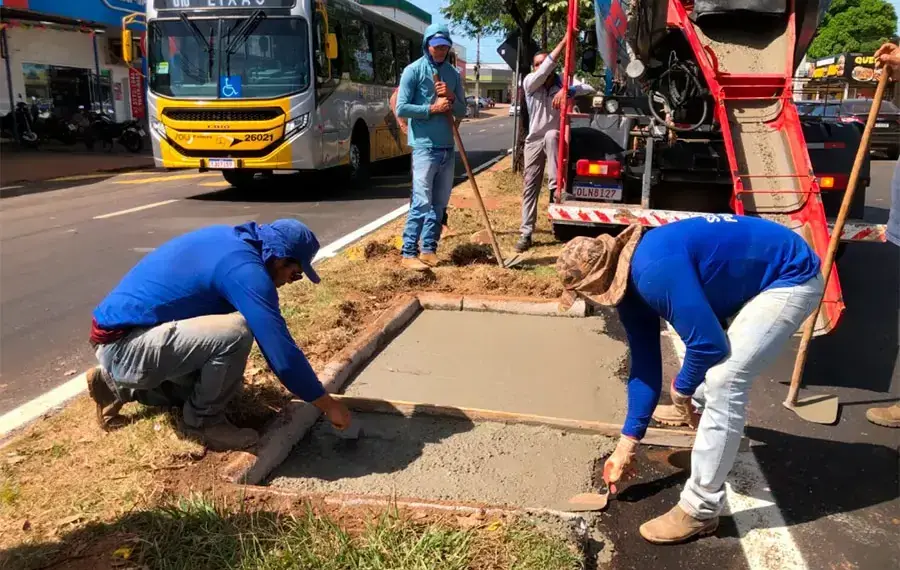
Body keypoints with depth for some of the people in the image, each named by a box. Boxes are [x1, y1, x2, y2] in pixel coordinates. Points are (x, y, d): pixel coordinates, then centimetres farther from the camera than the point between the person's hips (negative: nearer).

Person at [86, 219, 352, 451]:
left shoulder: (230, 238, 7)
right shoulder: (245, 269, -22)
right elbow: (281, 350, -23)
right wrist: (328, 404, -13)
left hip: (121, 337, 10)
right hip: (123, 345, -10)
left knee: (224, 379, 20)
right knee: (236, 333, -27)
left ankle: (121, 386, 23)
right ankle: (202, 420, -4)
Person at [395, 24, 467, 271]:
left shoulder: (453, 73, 13)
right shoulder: (413, 70, -3)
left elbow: (462, 111, 13)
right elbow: (401, 108, -9)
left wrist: (452, 98, -6)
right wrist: (432, 108, -13)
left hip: (448, 147, 6)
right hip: (424, 146, -6)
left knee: (440, 203, 9)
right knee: (422, 202, -11)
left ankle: (429, 249, 17)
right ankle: (409, 253, -5)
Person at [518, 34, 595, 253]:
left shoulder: (562, 81, -4)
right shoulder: (529, 82, -7)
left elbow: (588, 88, -17)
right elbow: (545, 69, -26)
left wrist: (567, 91, -34)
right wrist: (564, 41, -31)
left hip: (556, 138, -1)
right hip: (534, 140, 1)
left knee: (551, 135, -38)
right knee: (530, 187, -1)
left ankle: (556, 186, -32)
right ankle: (526, 233, 4)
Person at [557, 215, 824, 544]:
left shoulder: (654, 273, -32)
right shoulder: (629, 281, 0)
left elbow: (707, 343, -29)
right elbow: (644, 365, 6)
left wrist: (682, 388, -7)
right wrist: (627, 443, 9)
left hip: (790, 278, -10)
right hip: (754, 278, 10)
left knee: (723, 383, -18)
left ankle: (700, 510, -7)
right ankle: (699, 414, 57)